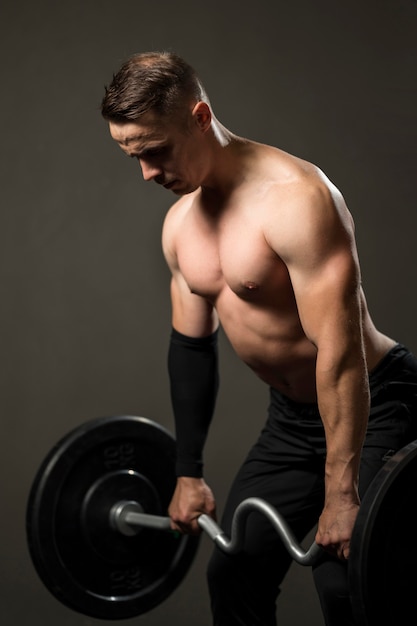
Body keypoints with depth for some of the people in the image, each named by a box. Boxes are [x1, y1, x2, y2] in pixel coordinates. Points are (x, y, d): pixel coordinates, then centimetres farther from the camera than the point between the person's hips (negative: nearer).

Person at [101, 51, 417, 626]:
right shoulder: (181, 223, 3)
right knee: (234, 573, 11)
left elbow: (340, 351, -29)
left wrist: (342, 495, -30)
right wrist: (189, 474, 13)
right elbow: (192, 345, 11)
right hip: (292, 416, 9)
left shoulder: (294, 199, -26)